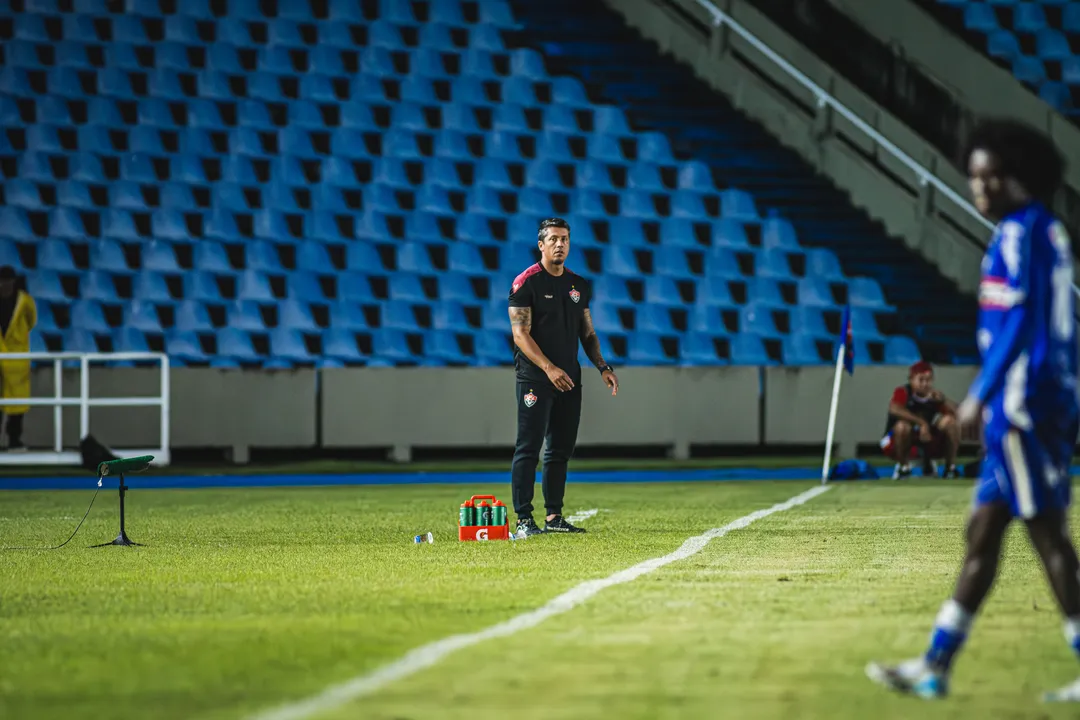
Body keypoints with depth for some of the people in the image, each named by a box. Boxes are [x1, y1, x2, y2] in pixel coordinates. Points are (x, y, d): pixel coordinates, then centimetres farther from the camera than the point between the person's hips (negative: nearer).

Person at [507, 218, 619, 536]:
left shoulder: (579, 285, 13)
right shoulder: (526, 282, -7)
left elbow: (587, 333, 20)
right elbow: (521, 334, -13)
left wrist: (603, 367, 6)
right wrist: (549, 368, -22)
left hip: (569, 378, 6)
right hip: (535, 378, -6)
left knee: (561, 449, 8)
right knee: (528, 448, -8)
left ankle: (554, 518, 14)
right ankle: (524, 519, -8)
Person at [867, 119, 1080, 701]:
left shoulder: (1020, 234, -11)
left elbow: (1018, 324, -19)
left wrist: (980, 395, -16)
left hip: (1022, 402, -10)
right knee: (982, 533, 10)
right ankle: (935, 666, 13)